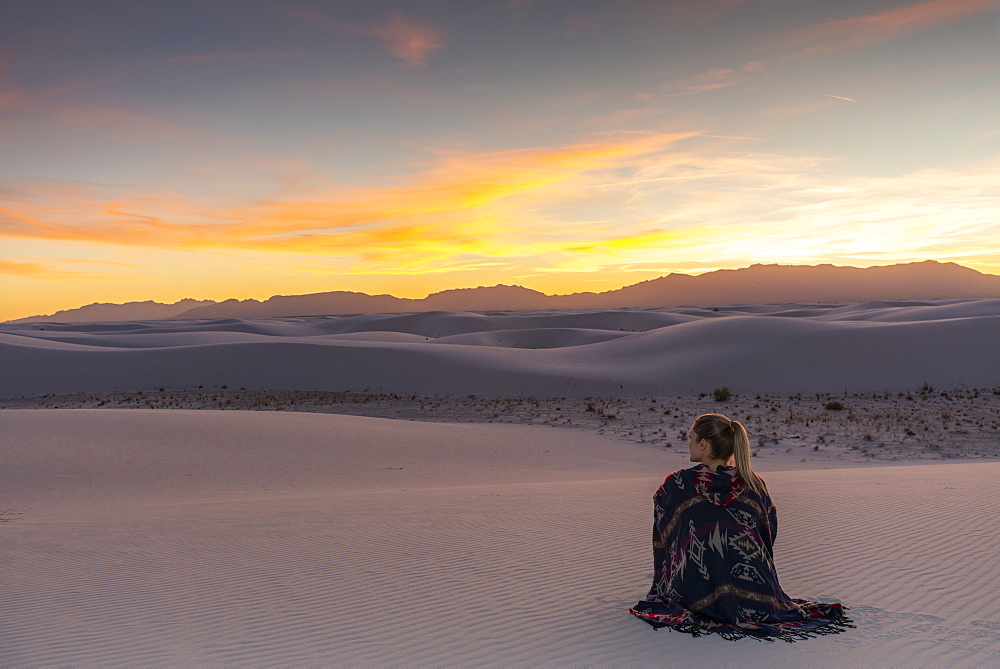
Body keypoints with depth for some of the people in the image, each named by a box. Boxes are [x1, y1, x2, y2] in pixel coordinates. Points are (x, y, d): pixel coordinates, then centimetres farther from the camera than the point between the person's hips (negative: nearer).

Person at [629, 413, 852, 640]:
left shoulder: (676, 485, -6)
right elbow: (769, 538, 10)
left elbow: (662, 539, 8)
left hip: (697, 601, -2)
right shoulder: (754, 485, 0)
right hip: (757, 601, 3)